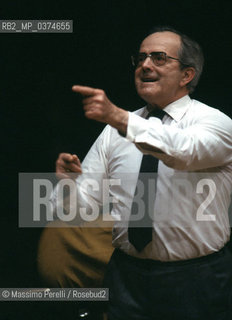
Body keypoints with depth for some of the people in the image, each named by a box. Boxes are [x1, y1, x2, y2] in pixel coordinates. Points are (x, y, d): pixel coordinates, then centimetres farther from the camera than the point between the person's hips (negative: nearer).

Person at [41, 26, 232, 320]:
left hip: (198, 285, -3)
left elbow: (186, 151, -31)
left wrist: (118, 117, -40)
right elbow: (83, 205, 2)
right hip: (128, 279, 3)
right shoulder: (114, 131, 6)